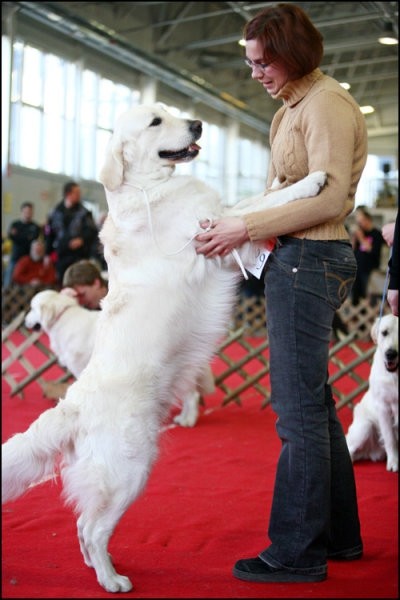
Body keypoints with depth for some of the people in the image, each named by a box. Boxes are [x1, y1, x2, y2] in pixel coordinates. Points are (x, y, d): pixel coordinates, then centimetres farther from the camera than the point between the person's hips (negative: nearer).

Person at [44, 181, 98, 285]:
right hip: (61, 255, 2)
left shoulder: (84, 212, 1)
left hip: (79, 255, -2)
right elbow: (49, 235, 11)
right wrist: (48, 254, 8)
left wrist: (82, 239, -22)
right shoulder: (55, 213, 6)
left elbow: (92, 231, -4)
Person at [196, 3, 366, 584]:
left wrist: (246, 227, -20)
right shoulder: (294, 106, 20)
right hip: (299, 259, 11)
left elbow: (328, 198, -20)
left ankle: (297, 552, 4)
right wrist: (237, 226, 8)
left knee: (298, 409, -6)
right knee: (314, 403, 14)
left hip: (309, 259, -11)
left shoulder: (326, 104, -10)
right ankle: (338, 533, 26)